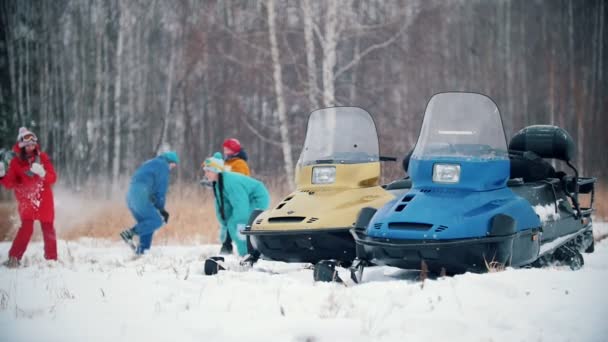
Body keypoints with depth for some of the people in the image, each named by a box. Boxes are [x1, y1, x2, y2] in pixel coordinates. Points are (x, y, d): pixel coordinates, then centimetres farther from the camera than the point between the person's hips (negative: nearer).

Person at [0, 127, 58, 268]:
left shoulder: (43, 158, 1)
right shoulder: (16, 162, -2)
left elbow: (53, 178, -4)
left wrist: (43, 174, -24)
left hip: (44, 200, 2)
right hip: (27, 200, -2)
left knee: (48, 229, 6)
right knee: (26, 227, -17)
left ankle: (51, 259, 19)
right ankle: (14, 257, -12)